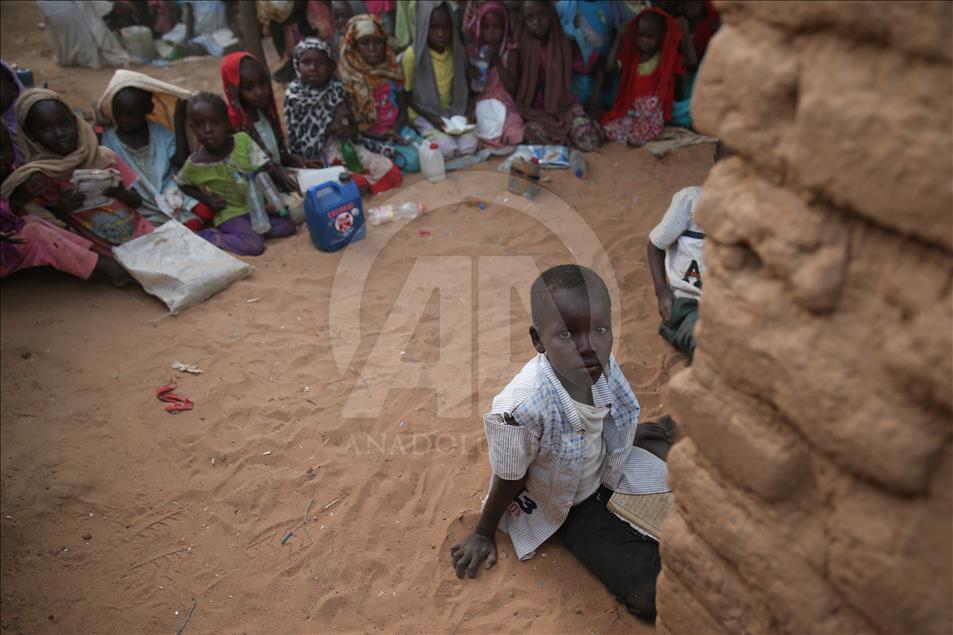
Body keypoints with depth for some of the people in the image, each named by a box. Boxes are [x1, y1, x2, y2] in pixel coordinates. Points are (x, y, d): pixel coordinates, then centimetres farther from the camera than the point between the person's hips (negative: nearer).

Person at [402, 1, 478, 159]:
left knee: (469, 147, -21)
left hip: (454, 112, 4)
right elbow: (407, 95, -7)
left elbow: (463, 86, 11)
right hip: (424, 115, -4)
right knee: (448, 150, -27)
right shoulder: (412, 55, -15)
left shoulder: (458, 51, -2)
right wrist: (431, 117, -18)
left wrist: (468, 112, -7)